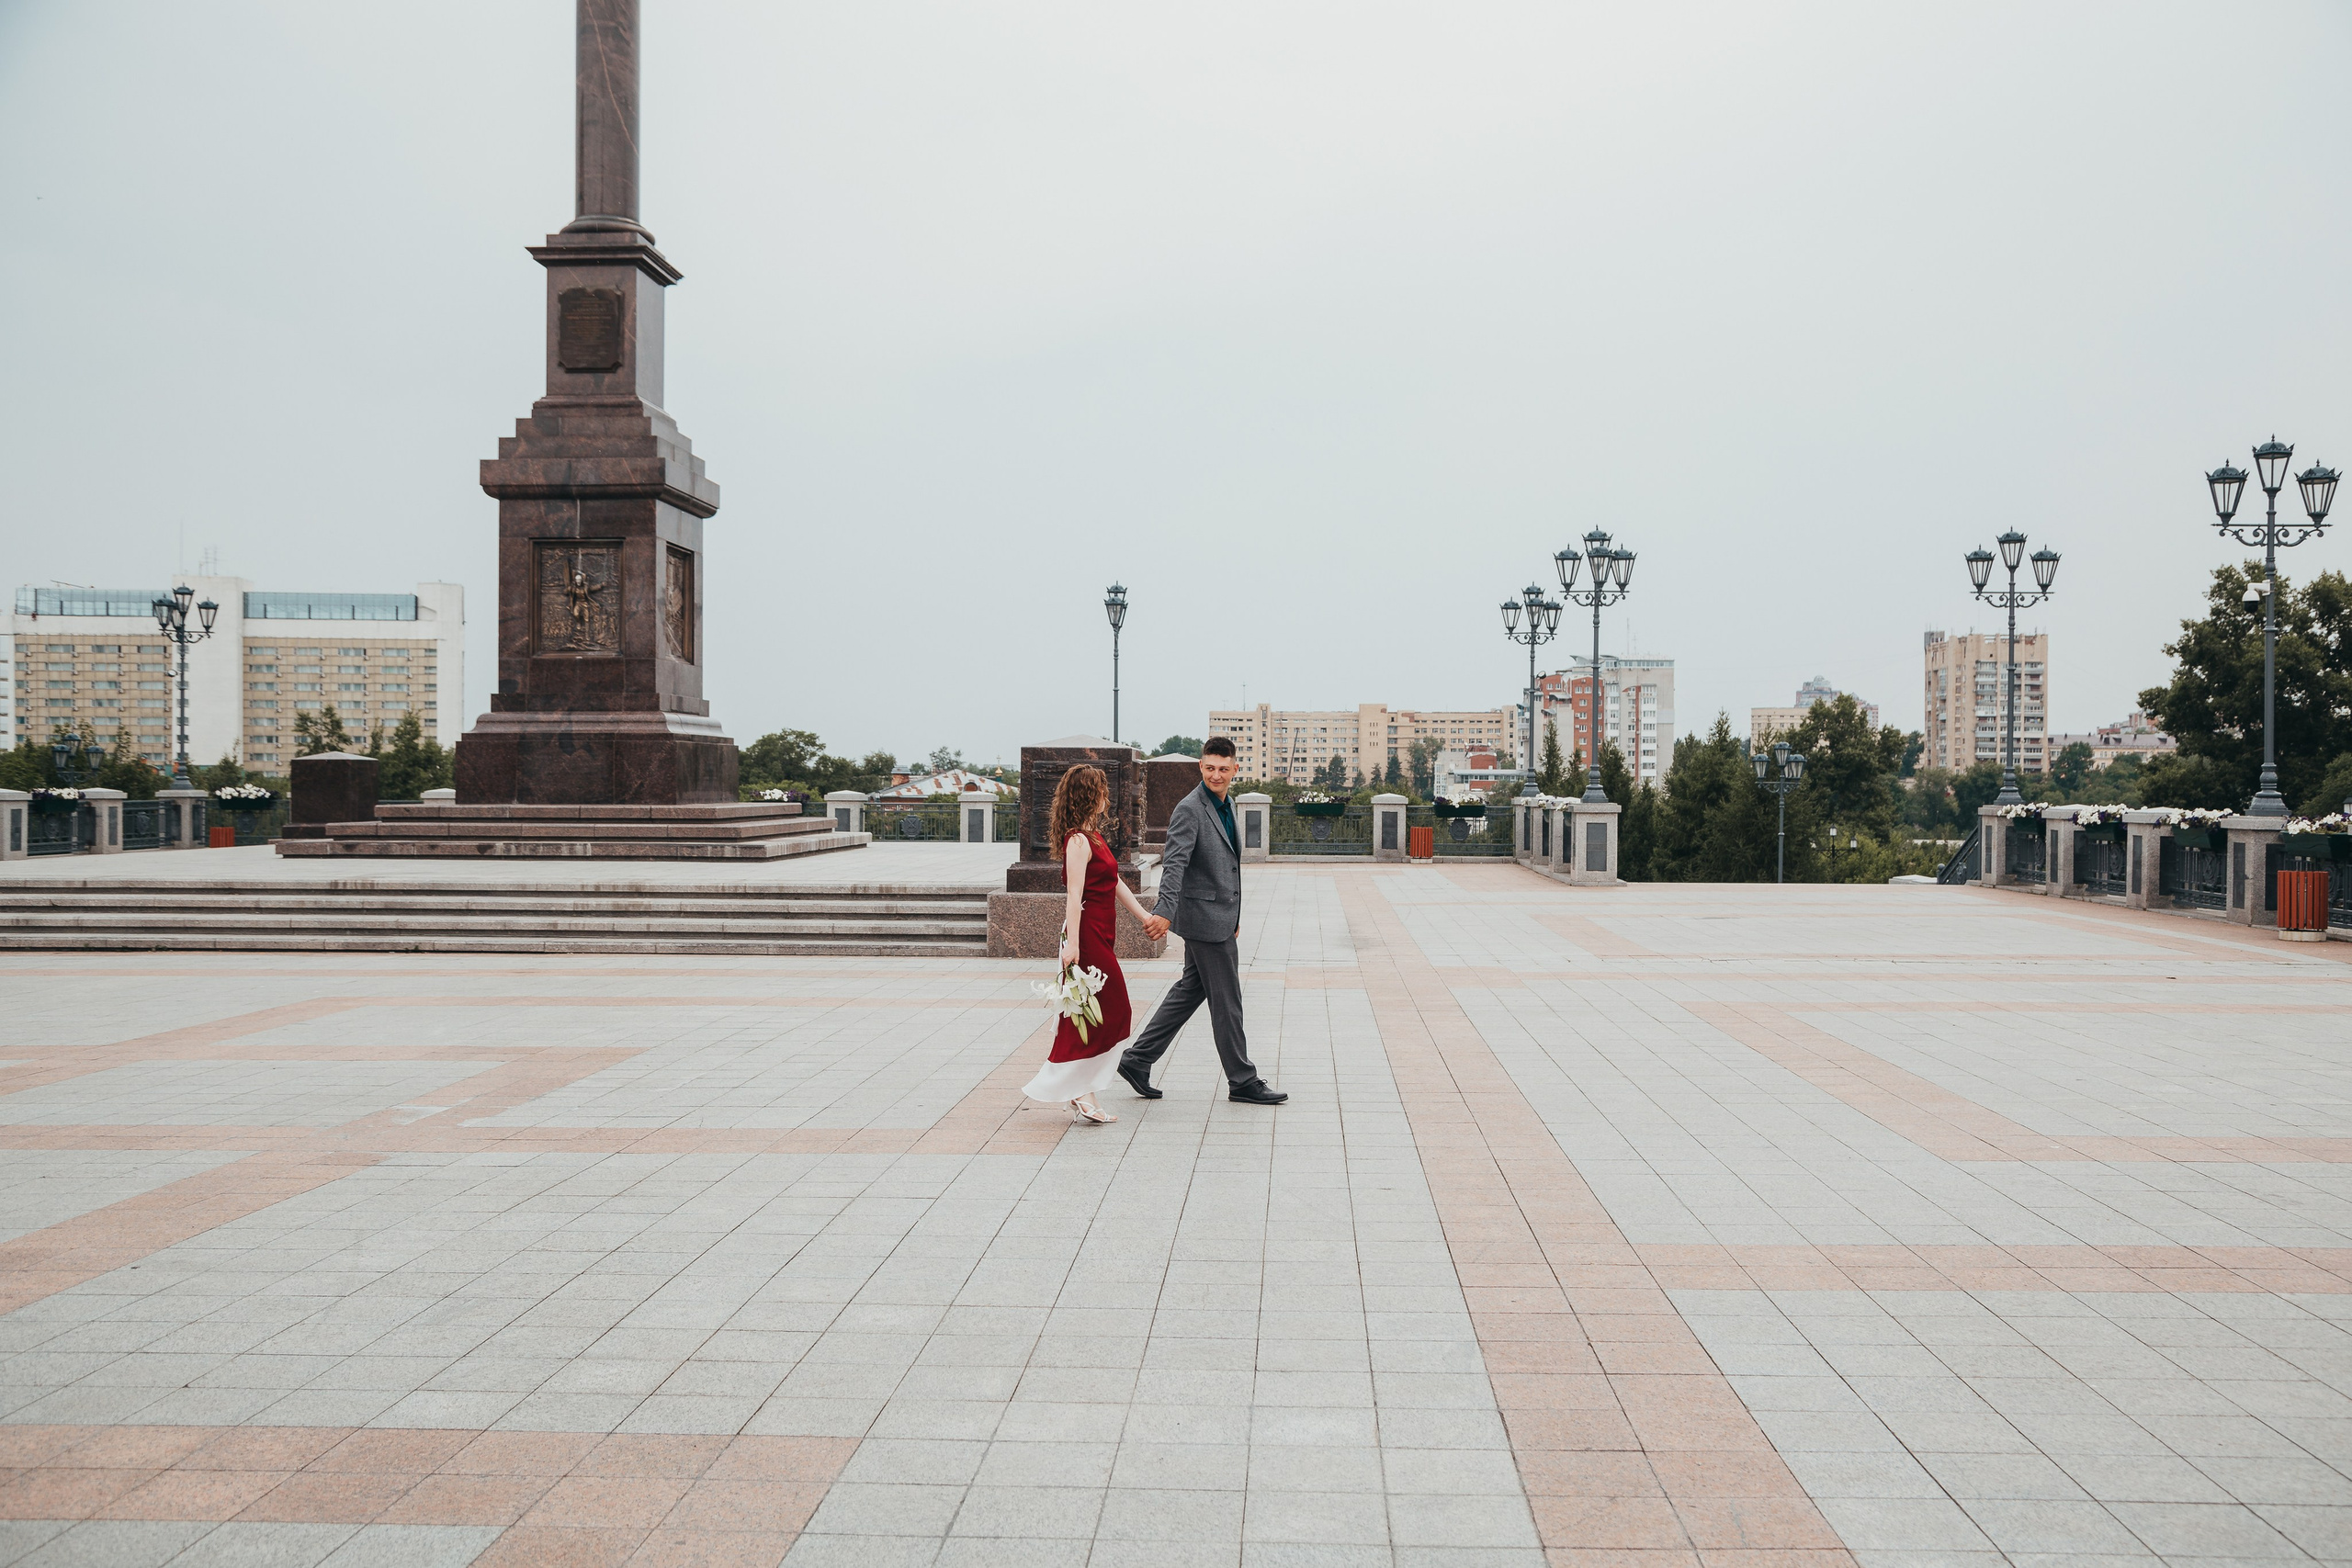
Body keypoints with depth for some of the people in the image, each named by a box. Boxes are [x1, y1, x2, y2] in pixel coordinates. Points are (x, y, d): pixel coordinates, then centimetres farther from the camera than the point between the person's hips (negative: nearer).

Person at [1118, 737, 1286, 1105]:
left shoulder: (1225, 805, 14)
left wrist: (1233, 915, 25)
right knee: (1226, 1001, -1)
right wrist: (1164, 912, -38)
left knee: (1190, 990, 14)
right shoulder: (1189, 810, -15)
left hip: (1221, 916, 9)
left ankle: (1137, 1060, 20)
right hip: (1204, 918, -9)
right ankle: (1242, 1081, 10)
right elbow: (1174, 864, -26)